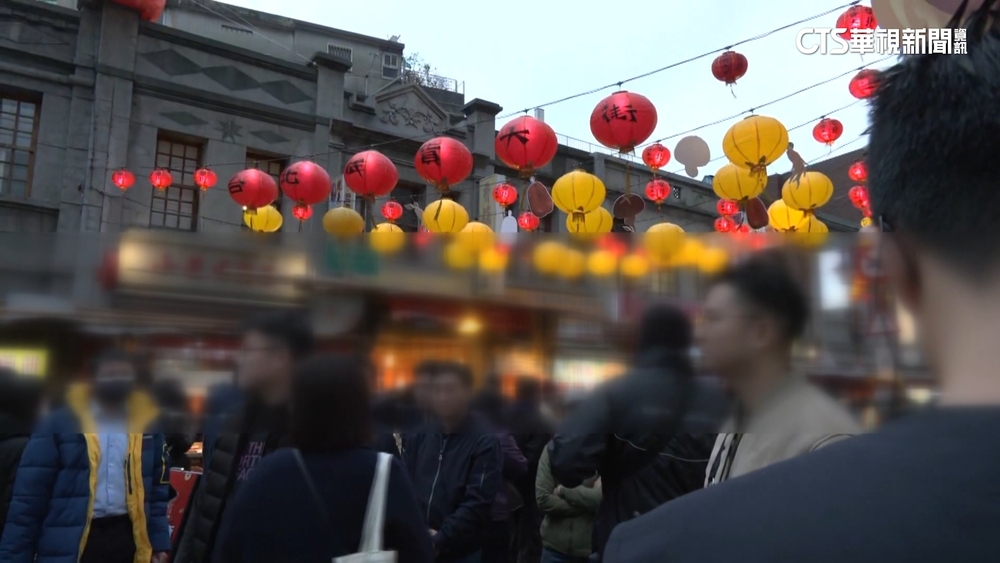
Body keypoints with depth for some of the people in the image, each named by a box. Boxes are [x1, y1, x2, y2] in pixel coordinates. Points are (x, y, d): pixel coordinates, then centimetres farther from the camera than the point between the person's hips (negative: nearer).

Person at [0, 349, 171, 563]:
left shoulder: (146, 427, 5)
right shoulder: (59, 424, -4)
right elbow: (29, 497, -4)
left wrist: (159, 542, 6)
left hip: (126, 537, 3)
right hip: (68, 543, -2)